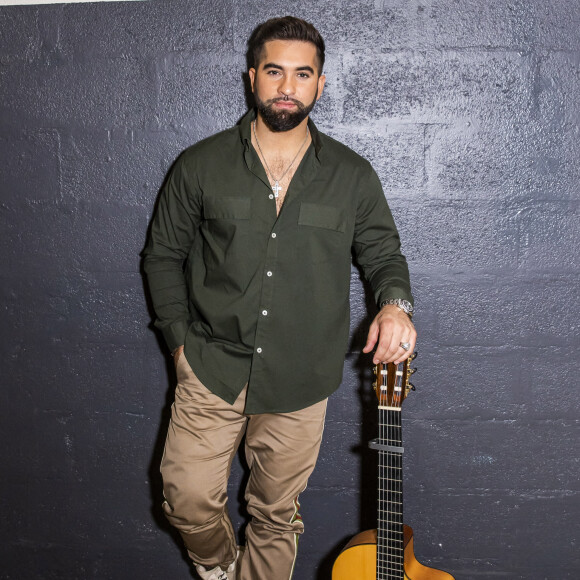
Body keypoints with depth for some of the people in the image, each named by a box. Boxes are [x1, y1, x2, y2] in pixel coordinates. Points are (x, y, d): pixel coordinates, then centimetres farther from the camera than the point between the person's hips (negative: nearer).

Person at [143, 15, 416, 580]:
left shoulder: (352, 176, -1)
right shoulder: (201, 165, -2)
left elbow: (382, 253, 8)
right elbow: (162, 254, 6)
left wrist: (395, 302, -14)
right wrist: (180, 338, 0)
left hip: (299, 382, 1)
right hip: (212, 369, 0)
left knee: (276, 513, 14)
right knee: (189, 499, 3)